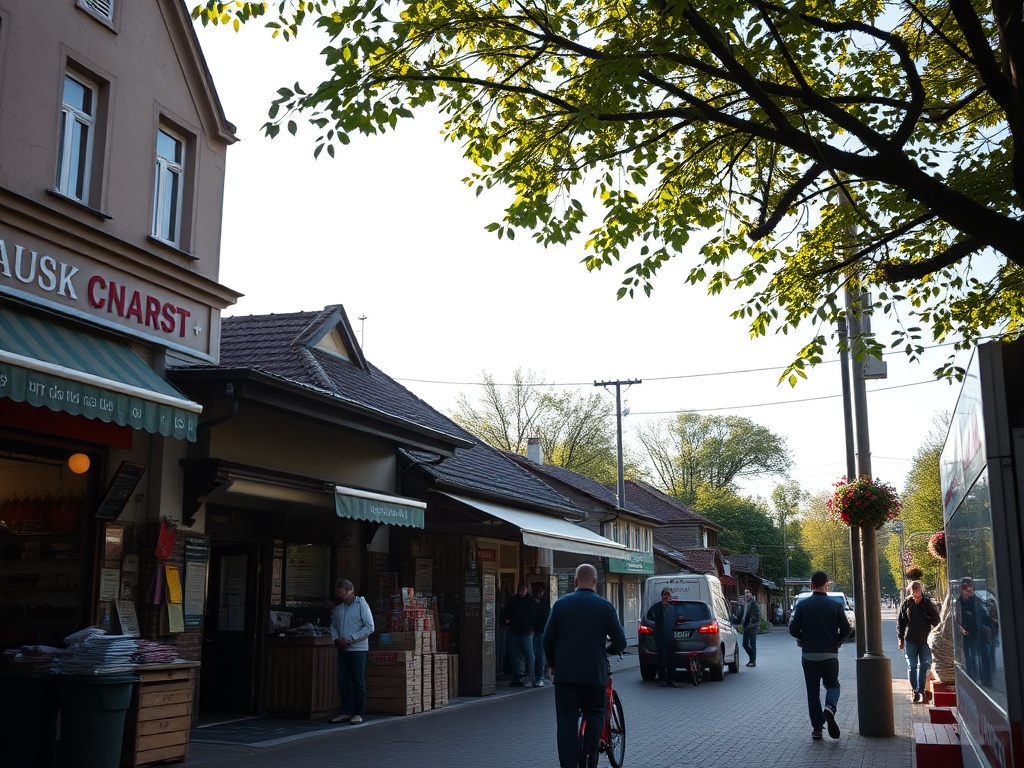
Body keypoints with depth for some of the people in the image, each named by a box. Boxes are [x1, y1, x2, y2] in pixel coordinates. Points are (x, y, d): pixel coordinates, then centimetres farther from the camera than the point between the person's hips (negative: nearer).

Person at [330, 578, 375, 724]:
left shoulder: (361, 605, -6)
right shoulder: (338, 608, 12)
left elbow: (370, 627, -11)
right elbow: (333, 626, 20)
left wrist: (349, 639, -15)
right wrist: (335, 639, -3)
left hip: (358, 649, -6)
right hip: (342, 649, 6)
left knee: (359, 683, -1)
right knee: (343, 682, 7)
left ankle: (359, 714, 5)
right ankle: (346, 712, 16)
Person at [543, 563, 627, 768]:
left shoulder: (561, 604, 1)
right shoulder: (605, 606, -2)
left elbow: (548, 639, 4)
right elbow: (620, 642, -1)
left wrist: (552, 664, 19)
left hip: (565, 673, 1)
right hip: (595, 673, -1)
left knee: (566, 722, 5)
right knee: (595, 713, 17)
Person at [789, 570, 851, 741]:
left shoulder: (802, 604, -4)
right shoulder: (835, 605, -4)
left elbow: (794, 629, -8)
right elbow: (846, 629, -4)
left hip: (809, 655, 0)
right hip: (830, 655, 0)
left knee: (813, 691, 11)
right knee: (832, 685, 17)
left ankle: (817, 728, 8)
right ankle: (830, 708, -13)